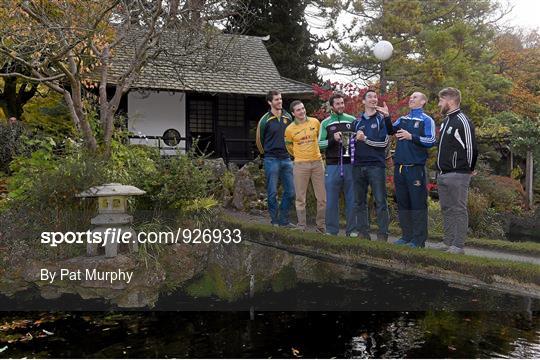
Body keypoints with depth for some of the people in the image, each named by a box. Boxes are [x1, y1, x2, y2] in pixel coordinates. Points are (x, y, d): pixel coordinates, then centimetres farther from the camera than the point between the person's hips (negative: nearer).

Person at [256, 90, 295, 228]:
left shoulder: (288, 117, 7)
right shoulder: (265, 120, -6)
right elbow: (259, 139, 5)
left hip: (286, 159, 5)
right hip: (271, 160, -4)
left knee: (290, 192, 4)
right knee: (272, 193, 1)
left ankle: (284, 220, 16)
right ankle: (275, 221, 13)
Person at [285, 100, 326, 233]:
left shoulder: (315, 122, 2)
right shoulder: (290, 129, -3)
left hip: (317, 162, 2)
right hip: (300, 165, -2)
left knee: (322, 197, 4)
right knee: (300, 198, 1)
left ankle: (321, 225, 16)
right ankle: (301, 227, 9)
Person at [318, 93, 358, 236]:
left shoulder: (352, 120, 8)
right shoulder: (325, 123, 7)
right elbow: (320, 144, 3)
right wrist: (333, 139, -13)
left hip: (349, 164, 1)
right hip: (332, 165, 0)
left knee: (352, 199, 4)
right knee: (331, 200, 4)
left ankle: (352, 230, 14)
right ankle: (331, 230, 13)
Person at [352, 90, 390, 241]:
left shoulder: (382, 119, 4)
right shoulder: (357, 121, 16)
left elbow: (384, 142, -6)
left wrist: (365, 139, -11)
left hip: (376, 165, -4)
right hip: (358, 165, 5)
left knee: (380, 202, -5)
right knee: (360, 202, 8)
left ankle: (382, 234, 0)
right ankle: (363, 233, 16)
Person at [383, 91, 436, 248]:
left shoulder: (426, 120, 1)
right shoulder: (402, 119, 19)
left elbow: (431, 141, -9)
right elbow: (391, 130, 13)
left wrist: (411, 137, -16)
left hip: (416, 168, -6)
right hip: (400, 167, 6)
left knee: (418, 203, -4)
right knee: (403, 203, 10)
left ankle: (419, 239, 0)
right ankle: (407, 236, 19)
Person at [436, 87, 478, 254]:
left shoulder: (462, 121, -12)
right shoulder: (446, 120, 17)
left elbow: (471, 148, -12)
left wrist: (467, 169, -4)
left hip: (457, 175, -9)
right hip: (443, 174, 9)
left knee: (458, 210, -4)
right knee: (446, 209, 13)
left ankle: (458, 246, 0)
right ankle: (448, 243, 21)